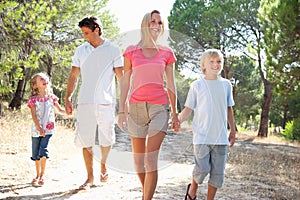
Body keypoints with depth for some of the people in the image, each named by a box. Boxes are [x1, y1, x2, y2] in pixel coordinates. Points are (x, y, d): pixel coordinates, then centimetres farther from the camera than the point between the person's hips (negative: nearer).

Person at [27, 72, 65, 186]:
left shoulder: (51, 97, 1)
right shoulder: (33, 99, -5)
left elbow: (60, 110, 8)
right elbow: (33, 116, -8)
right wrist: (39, 129, -18)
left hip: (48, 129, -1)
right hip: (36, 129, 1)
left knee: (43, 150, -15)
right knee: (36, 154, 9)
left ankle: (42, 175, -2)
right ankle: (38, 175, 26)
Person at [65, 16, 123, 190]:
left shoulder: (113, 51, 2)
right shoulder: (80, 51, 11)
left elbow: (121, 77, 1)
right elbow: (73, 76, 14)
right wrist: (68, 99, 6)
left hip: (106, 103, -2)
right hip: (85, 102, 2)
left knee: (107, 140, 3)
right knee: (86, 141, 1)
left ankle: (103, 164, 32)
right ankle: (90, 177, 13)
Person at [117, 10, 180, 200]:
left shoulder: (167, 53, 6)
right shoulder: (131, 51, 6)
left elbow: (171, 84, 9)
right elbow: (125, 82, 6)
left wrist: (175, 113, 8)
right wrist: (121, 111, 1)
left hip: (159, 106, -1)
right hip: (136, 106, 1)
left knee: (151, 160, -12)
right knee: (138, 159, 10)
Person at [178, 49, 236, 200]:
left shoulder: (226, 84, 10)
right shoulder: (197, 85, 2)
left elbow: (229, 109, 18)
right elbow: (188, 108, 2)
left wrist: (233, 130, 19)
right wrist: (177, 120, -14)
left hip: (221, 136, 3)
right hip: (202, 135, -3)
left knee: (218, 172, 4)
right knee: (202, 169, -10)